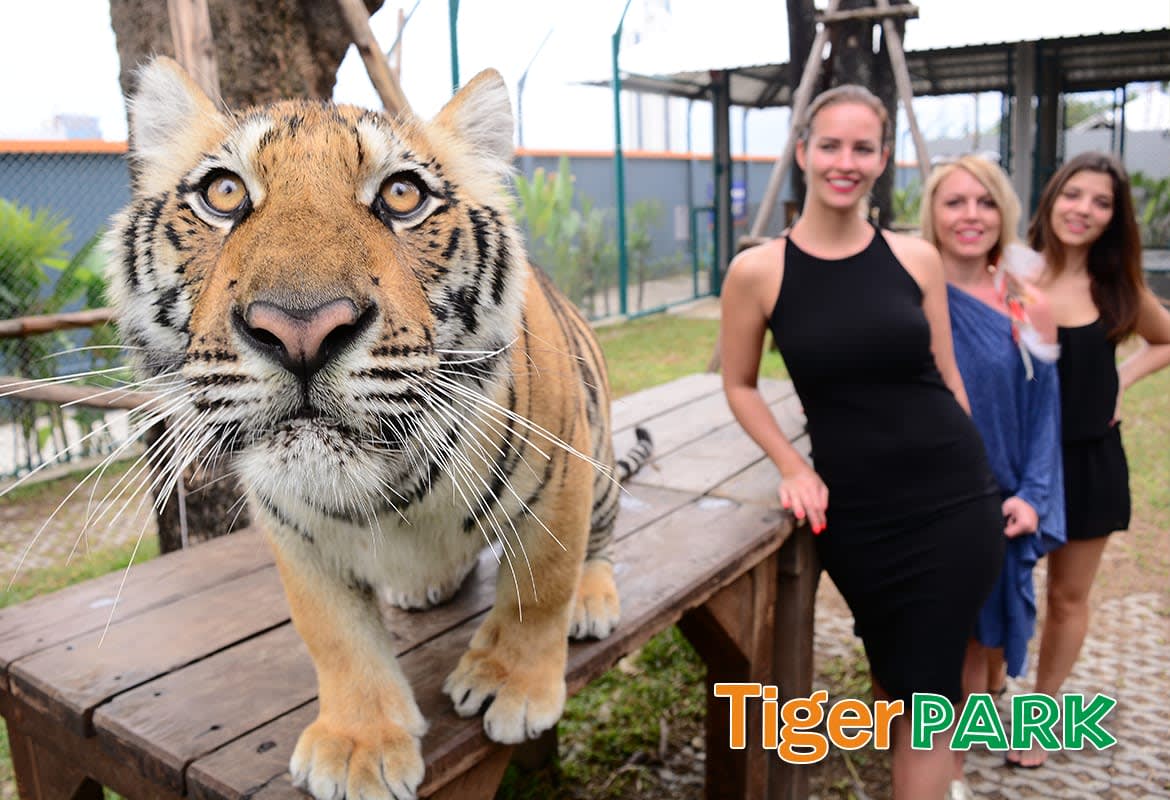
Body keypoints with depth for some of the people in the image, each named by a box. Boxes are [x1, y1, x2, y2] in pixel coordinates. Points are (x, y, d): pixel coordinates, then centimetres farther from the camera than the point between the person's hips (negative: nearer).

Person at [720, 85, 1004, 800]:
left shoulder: (916, 257, -2)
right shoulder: (758, 271, -8)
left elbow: (947, 376, 7)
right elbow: (739, 385, 4)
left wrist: (975, 477, 13)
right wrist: (794, 469, -5)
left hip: (955, 500, 1)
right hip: (858, 513, 0)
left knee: (927, 692, 6)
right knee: (894, 678, 17)